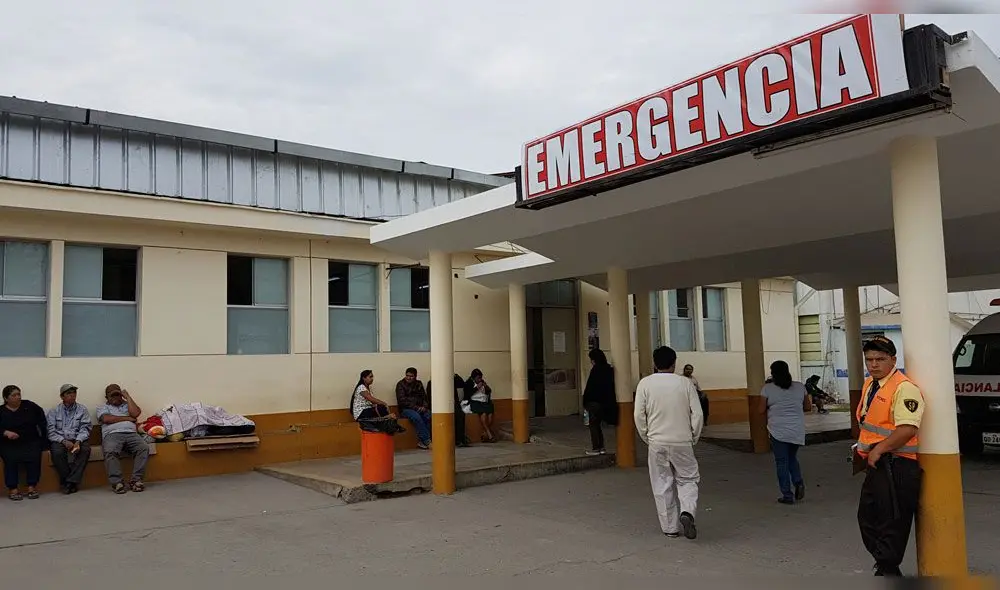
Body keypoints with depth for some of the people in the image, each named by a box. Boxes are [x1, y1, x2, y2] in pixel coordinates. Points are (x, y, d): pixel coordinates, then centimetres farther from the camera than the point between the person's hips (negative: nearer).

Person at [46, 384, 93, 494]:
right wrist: (64, 441, -17)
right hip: (59, 440, 0)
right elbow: (50, 431, 0)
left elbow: (85, 429, 3)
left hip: (77, 439, 0)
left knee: (85, 449, -32)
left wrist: (78, 441, -17)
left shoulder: (82, 410, 12)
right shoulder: (53, 412, 12)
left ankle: (71, 482, -28)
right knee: (57, 452, -33)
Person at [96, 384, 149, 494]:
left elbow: (135, 413, 7)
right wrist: (127, 418, 7)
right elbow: (106, 419, 3)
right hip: (112, 434, -2)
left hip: (131, 434, 2)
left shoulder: (127, 405, 31)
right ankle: (116, 482, -37)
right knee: (110, 452, -37)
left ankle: (136, 479, -32)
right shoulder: (102, 408, 26)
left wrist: (127, 397, 15)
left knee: (144, 448, -30)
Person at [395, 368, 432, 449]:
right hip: (405, 409, -4)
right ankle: (427, 441, -32)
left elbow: (424, 397, 17)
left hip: (419, 408, 4)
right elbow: (402, 401, -10)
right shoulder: (400, 384, -1)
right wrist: (416, 408, -17)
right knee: (416, 417, -36)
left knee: (429, 415, -28)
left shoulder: (418, 384, 16)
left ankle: (421, 441, -24)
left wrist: (424, 406, -6)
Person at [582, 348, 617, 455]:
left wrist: (585, 402, -4)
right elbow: (611, 386, 10)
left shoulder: (596, 370, -15)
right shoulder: (609, 369, 7)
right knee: (597, 424, 17)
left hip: (595, 402, -7)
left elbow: (589, 387, -13)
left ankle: (595, 448, 4)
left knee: (593, 424, 3)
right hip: (608, 402, 8)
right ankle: (601, 447, 17)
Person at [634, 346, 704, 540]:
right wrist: (694, 438, 9)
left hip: (657, 442, 0)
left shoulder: (645, 384, -4)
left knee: (662, 485, 10)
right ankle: (687, 512, -9)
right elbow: (697, 414, -4)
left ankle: (670, 527, 16)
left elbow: (639, 416, -4)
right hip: (682, 442, 0)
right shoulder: (685, 383, -4)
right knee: (688, 479, 15)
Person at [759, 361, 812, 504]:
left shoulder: (767, 389, -6)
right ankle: (799, 483, 1)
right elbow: (808, 407, 9)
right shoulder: (800, 387, 4)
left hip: (778, 432, -3)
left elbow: (762, 410, -4)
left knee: (782, 462, 4)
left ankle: (787, 495, 5)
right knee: (792, 458, 22)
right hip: (797, 431, 3)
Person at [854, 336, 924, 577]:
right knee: (867, 518, 17)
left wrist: (878, 449, -21)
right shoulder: (869, 385, 14)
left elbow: (908, 429, -26)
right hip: (876, 464, 10)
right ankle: (884, 564, 31)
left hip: (896, 466, -10)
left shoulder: (904, 388, -16)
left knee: (892, 522, -2)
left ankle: (888, 571, 10)